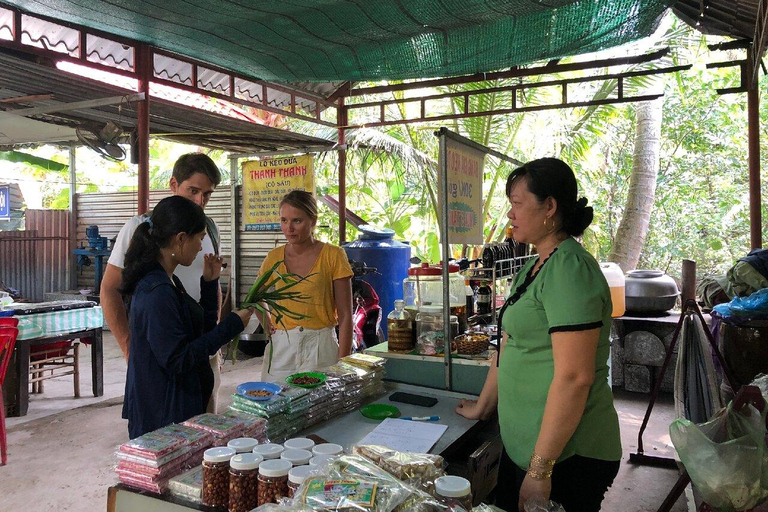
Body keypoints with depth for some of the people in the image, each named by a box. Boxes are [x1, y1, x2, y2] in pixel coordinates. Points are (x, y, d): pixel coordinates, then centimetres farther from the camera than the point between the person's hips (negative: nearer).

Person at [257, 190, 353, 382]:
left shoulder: (333, 256, -6)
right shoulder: (274, 257, 4)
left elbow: (345, 316, -6)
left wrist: (343, 365, -10)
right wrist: (268, 326, 6)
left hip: (320, 347, -3)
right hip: (280, 347, 3)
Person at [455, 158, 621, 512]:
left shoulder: (569, 269, -19)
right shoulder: (534, 268, 10)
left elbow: (574, 377, -24)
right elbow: (510, 346, 17)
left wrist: (540, 469, -22)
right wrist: (482, 408, 23)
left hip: (566, 455, -8)